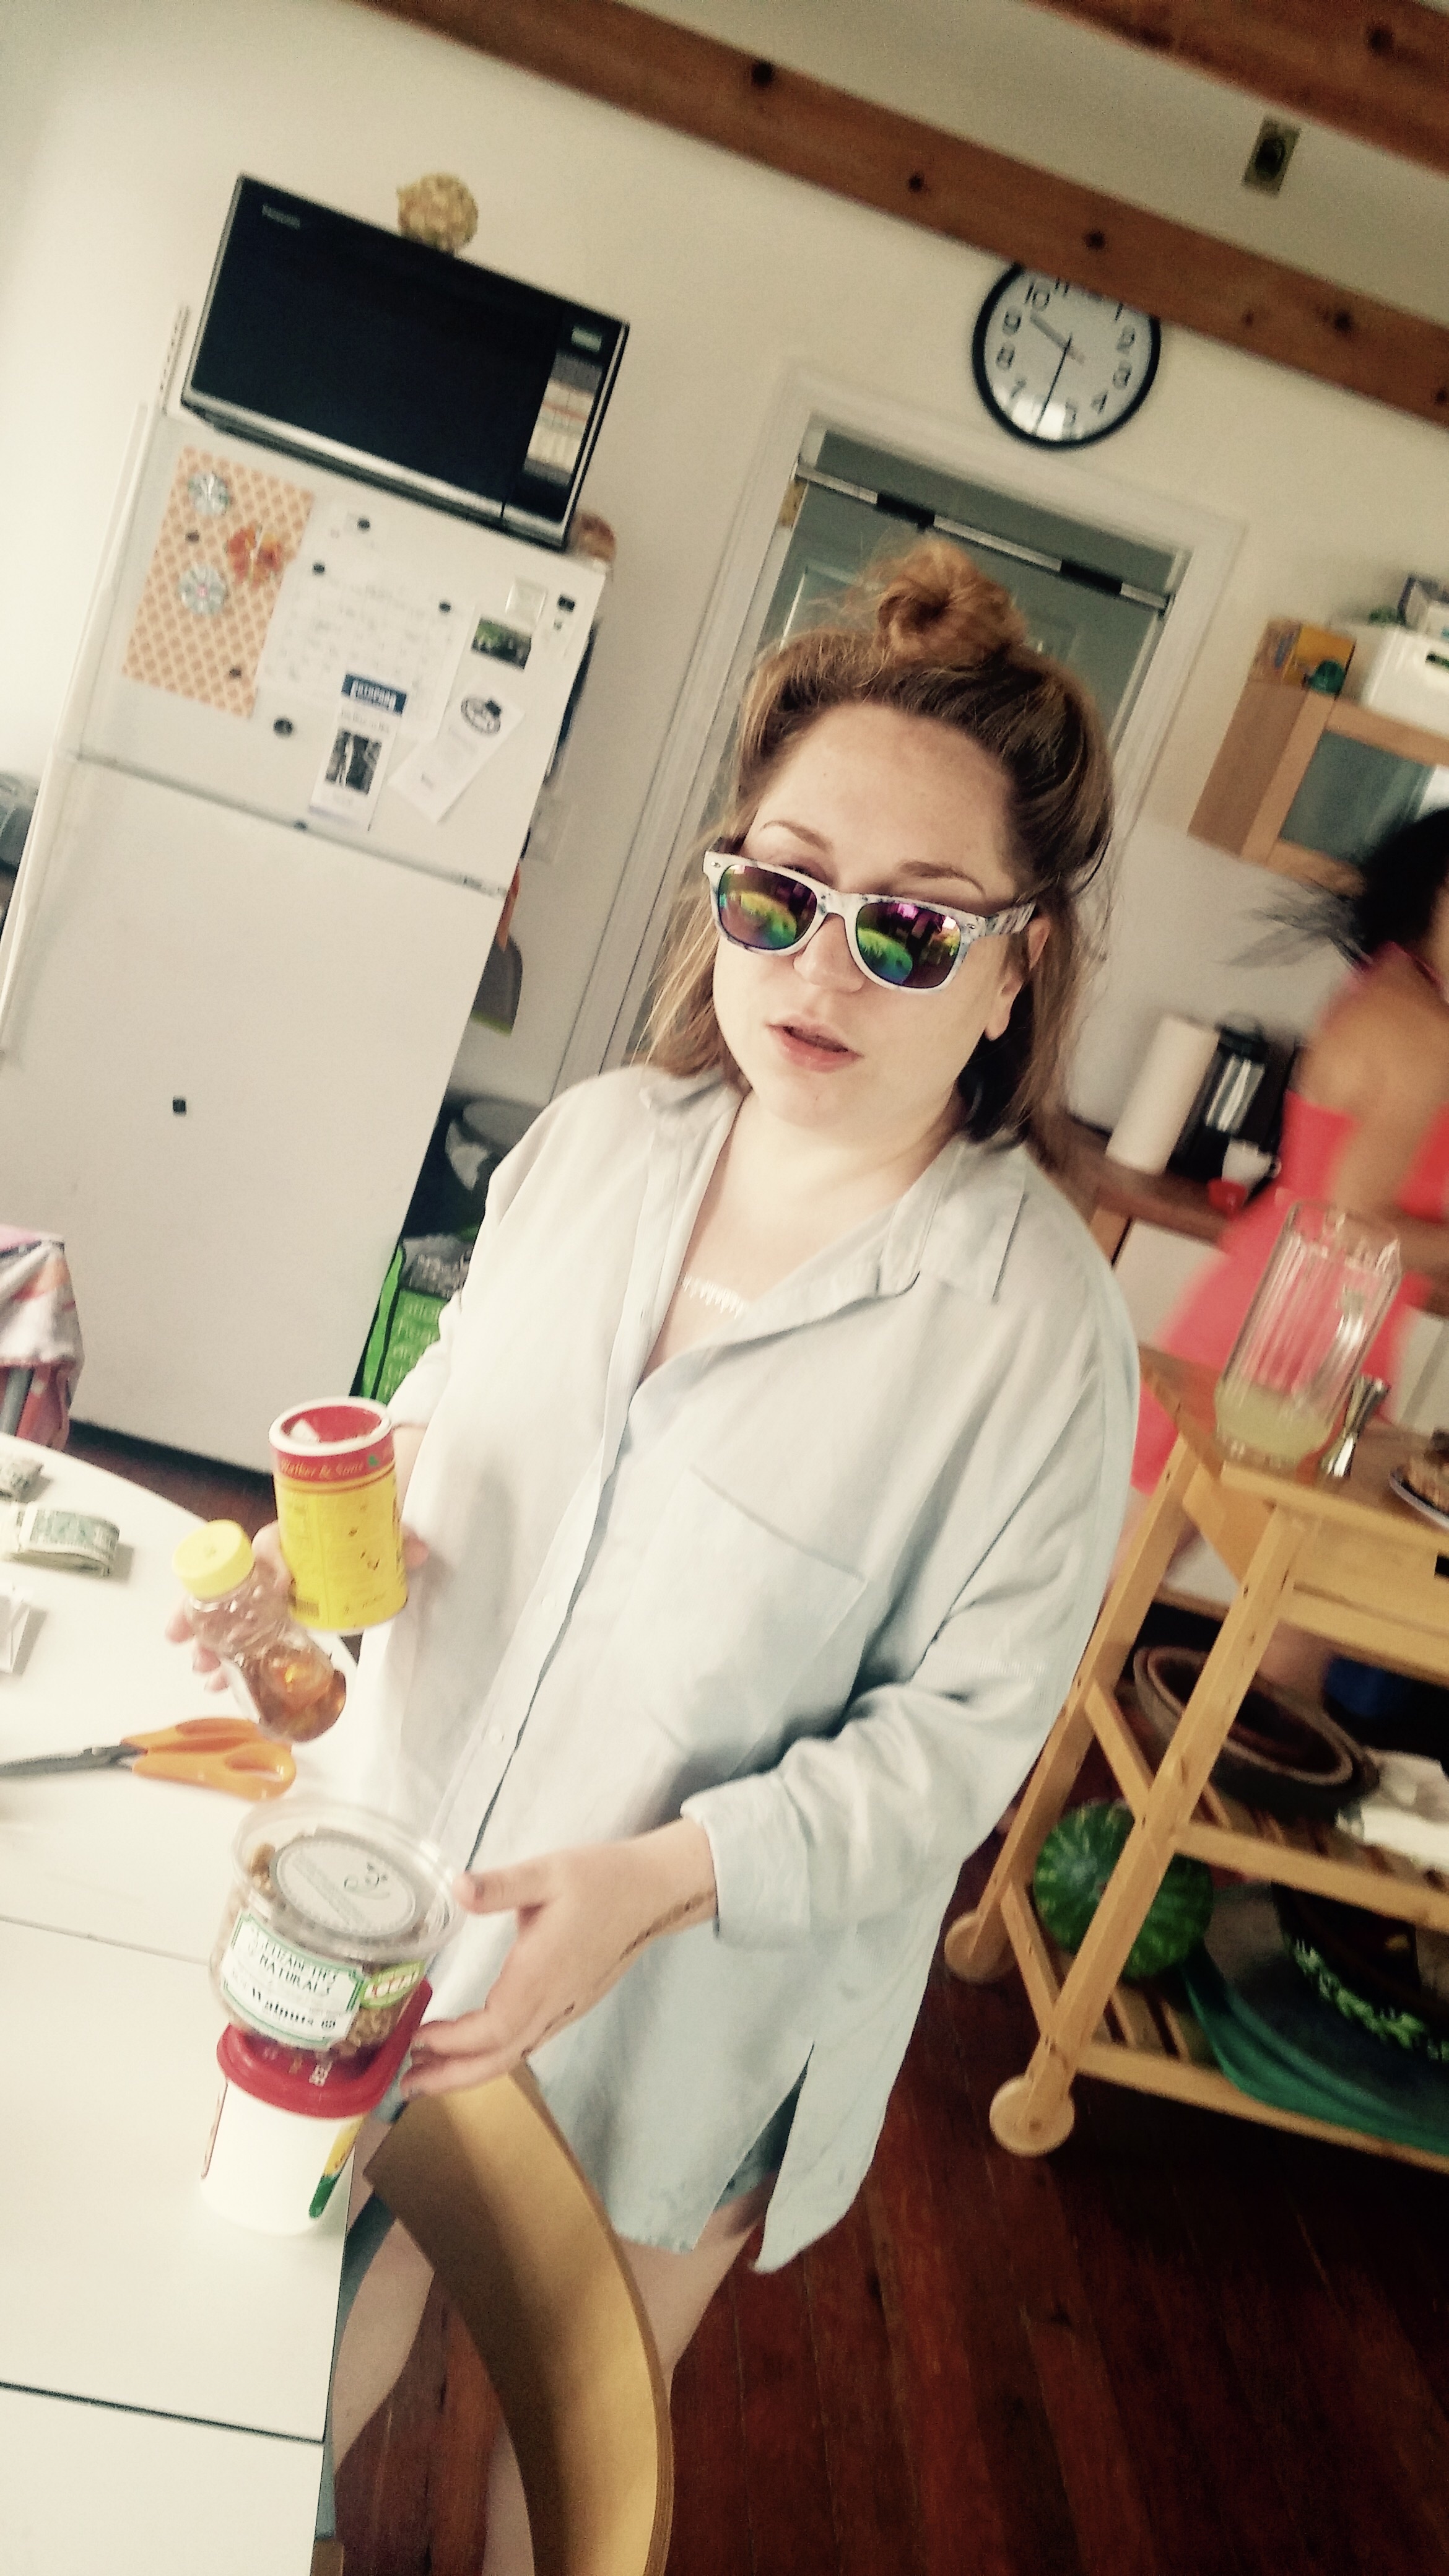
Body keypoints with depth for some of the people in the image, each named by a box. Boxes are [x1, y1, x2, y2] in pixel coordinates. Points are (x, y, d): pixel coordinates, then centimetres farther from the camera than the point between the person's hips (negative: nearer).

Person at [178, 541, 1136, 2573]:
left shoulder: (1039, 1329, -22)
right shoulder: (604, 1133, -6)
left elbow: (963, 1726, -17)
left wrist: (668, 1871, -27)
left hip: (685, 2014, -4)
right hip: (411, 1881, 5)